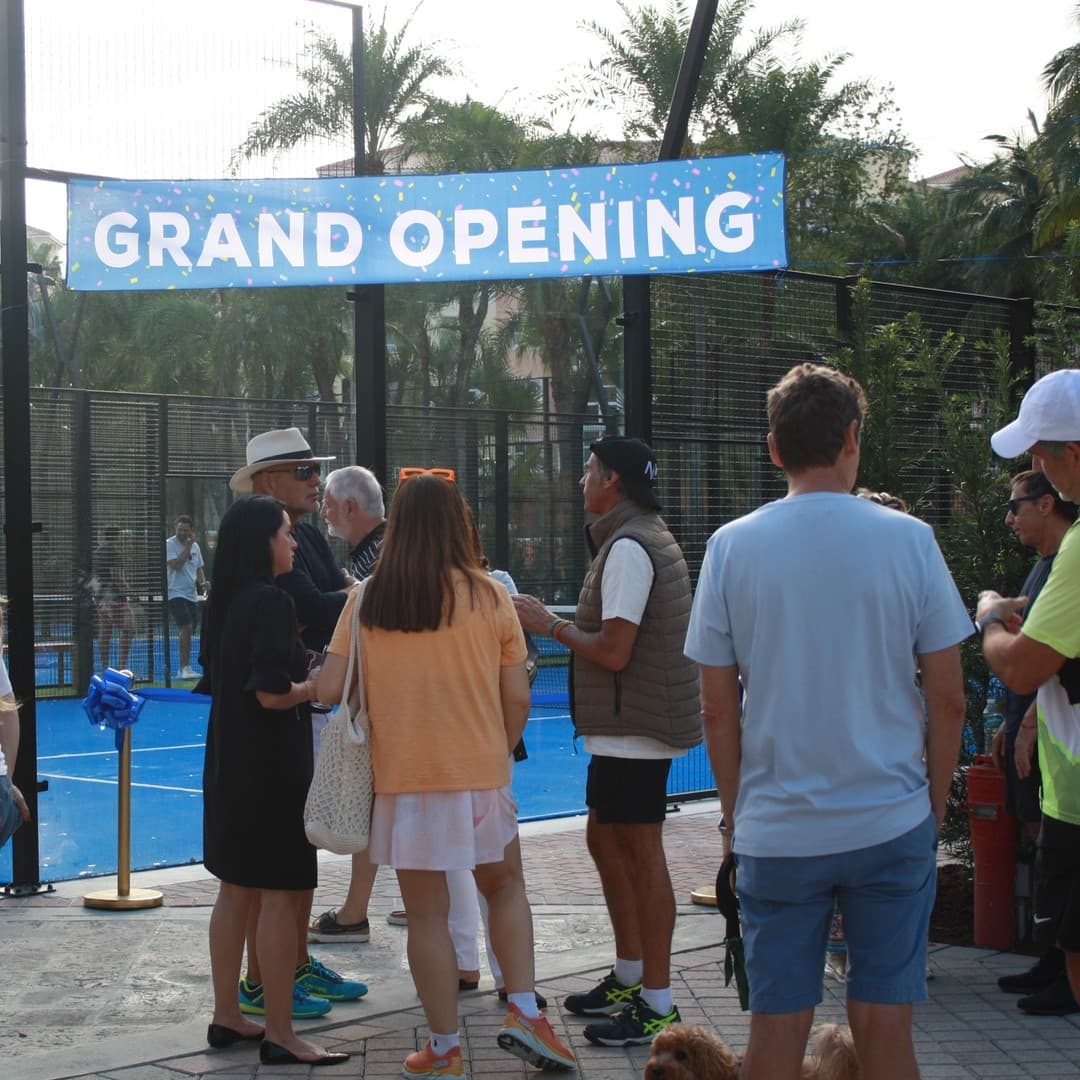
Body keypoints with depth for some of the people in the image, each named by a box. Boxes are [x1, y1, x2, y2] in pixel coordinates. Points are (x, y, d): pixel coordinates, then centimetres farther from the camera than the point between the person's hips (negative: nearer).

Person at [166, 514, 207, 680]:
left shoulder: (195, 546, 13)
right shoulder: (169, 544, -8)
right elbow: (176, 565, -21)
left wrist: (203, 582, 4)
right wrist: (187, 546, -18)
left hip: (192, 595, 7)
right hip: (175, 593, -7)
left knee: (187, 632, 8)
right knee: (186, 627, -20)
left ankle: (183, 670, 14)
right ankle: (185, 668, -20)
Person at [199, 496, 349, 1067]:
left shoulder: (228, 601, 9)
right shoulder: (271, 602, -17)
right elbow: (272, 693, -23)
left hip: (231, 762, 9)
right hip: (272, 766, -9)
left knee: (236, 890, 16)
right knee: (282, 895, -4)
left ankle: (227, 1016, 25)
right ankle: (279, 1035, 0)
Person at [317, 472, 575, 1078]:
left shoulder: (368, 600, -4)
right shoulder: (488, 596, -4)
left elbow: (331, 690, -4)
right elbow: (518, 698, -3)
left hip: (403, 778, 0)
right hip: (481, 772, 0)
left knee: (427, 915, 8)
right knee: (505, 885, 22)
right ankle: (524, 1011, 13)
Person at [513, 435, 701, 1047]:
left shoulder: (628, 548, -18)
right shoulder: (649, 538, 16)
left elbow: (613, 651, -23)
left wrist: (551, 626, -10)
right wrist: (563, 623, 15)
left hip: (634, 728, -11)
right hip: (626, 727, 11)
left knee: (641, 855, -5)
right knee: (605, 839, 18)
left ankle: (657, 1007, 1)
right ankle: (628, 979, 29)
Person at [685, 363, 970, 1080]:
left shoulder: (731, 546, -3)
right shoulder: (908, 540, -4)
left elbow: (718, 711, 0)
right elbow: (948, 700, -2)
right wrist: (933, 809, 11)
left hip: (777, 833, 1)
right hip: (892, 825, 0)